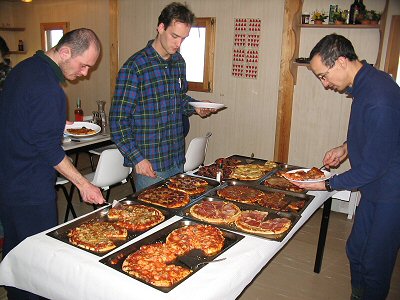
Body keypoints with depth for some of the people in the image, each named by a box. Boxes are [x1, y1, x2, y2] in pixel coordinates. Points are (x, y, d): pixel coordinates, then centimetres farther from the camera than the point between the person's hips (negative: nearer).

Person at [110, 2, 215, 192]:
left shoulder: (179, 62, 7)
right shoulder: (135, 66, -15)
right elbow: (118, 120, -14)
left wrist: (195, 107, 2)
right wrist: (137, 158, -20)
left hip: (178, 161, 7)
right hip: (148, 164, -7)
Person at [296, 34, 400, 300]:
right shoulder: (366, 83, 2)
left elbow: (373, 167, -25)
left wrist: (328, 185, -15)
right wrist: (346, 147, 6)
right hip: (375, 187, 9)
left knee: (375, 264, 6)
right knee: (356, 251, 19)